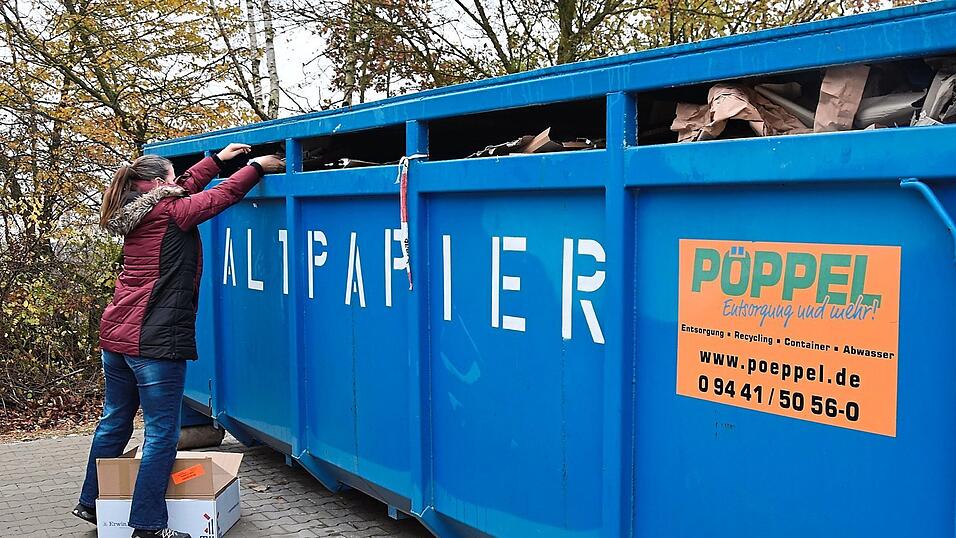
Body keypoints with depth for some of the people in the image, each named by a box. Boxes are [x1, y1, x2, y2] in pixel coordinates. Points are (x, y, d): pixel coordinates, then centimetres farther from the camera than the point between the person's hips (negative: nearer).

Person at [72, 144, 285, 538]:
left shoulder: (136, 215, 14)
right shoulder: (169, 212, -9)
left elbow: (187, 189, 26)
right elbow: (223, 195, -4)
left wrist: (218, 158, 31)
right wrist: (258, 165, 9)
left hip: (116, 335, 9)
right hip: (154, 342, -9)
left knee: (114, 422, 22)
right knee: (162, 434, -1)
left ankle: (91, 503, 36)